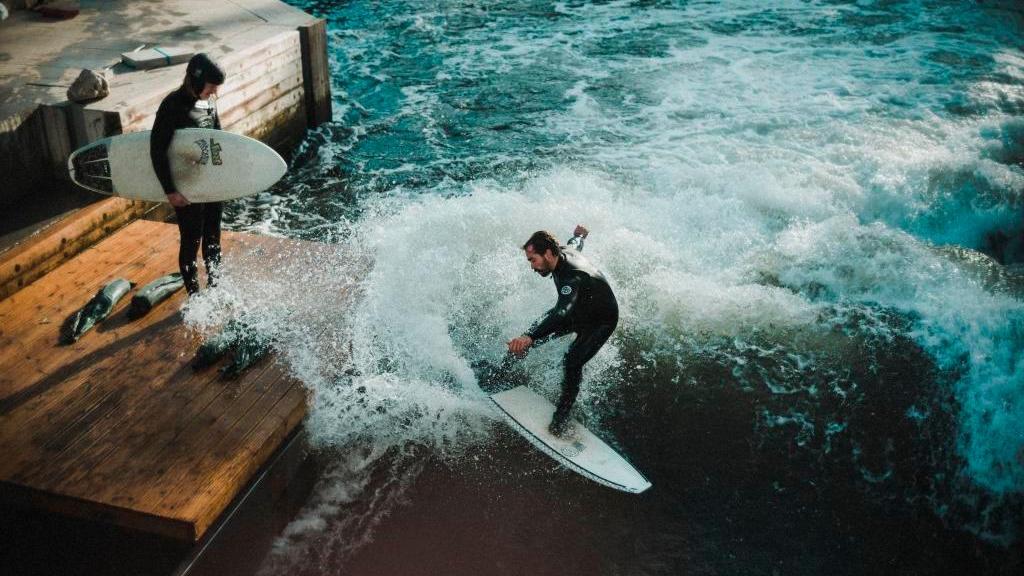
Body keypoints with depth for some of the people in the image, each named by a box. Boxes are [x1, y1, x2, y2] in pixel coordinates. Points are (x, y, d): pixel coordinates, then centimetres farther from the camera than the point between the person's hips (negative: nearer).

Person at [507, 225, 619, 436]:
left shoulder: (573, 277, -42)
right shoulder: (564, 252, -16)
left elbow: (562, 312, -58)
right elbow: (575, 244, 9)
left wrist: (529, 337, -71)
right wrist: (580, 236, 36)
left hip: (602, 322, -9)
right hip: (579, 312, 9)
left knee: (573, 361, -21)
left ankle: (562, 415, -11)